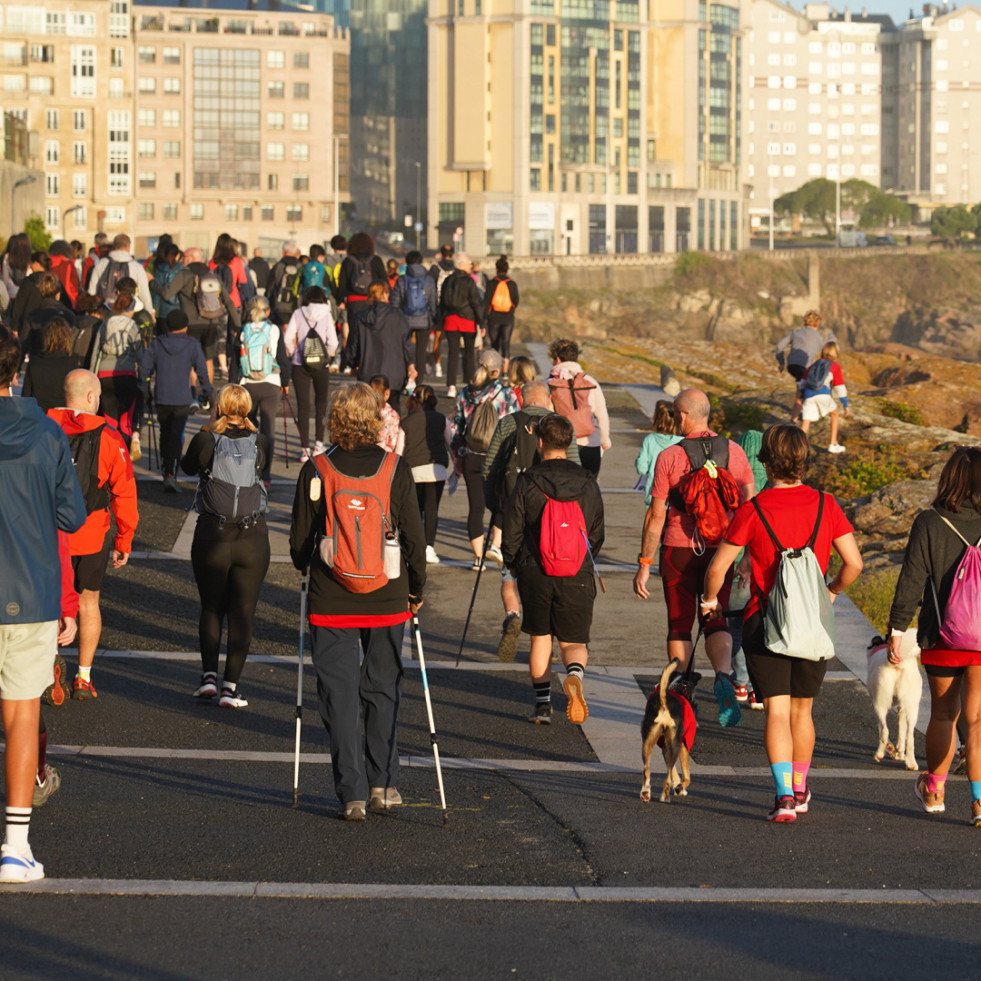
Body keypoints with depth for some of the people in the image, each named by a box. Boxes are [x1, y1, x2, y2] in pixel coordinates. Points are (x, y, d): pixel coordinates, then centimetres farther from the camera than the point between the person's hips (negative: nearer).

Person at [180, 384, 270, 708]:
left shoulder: (205, 441, -6)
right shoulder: (260, 443, -1)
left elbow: (187, 466, 13)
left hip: (211, 536, -1)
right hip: (252, 538, 1)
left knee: (211, 608, 16)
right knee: (242, 613, 5)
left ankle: (209, 675, 8)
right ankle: (231, 687, 1)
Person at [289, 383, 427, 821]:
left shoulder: (315, 471, -6)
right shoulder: (396, 468, -5)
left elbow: (299, 541, 0)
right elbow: (414, 537, -2)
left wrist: (308, 570, 22)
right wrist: (416, 590, 12)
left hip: (331, 603, -1)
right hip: (388, 602, 1)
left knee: (340, 695, 4)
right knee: (383, 689, 16)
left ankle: (352, 794, 3)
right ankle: (382, 784, 19)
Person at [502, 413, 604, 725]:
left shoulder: (527, 482, -6)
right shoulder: (587, 483, 2)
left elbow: (511, 533, -1)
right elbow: (597, 534, 11)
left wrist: (512, 564, 17)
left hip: (535, 572, -1)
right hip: (577, 576, 1)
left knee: (540, 638, 15)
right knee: (573, 641, 7)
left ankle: (542, 704, 14)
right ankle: (574, 675, -26)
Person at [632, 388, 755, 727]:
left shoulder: (669, 457, -9)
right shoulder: (733, 452, -1)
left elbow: (656, 514, -9)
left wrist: (644, 564, -4)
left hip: (679, 550, -2)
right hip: (720, 550, 2)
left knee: (679, 625, 10)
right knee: (715, 623, 12)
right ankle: (723, 676, -16)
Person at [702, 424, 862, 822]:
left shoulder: (753, 510, -10)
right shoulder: (825, 505, -2)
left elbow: (717, 568, -7)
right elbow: (854, 563, -2)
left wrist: (711, 599, 13)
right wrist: (832, 591, 18)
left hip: (765, 621, -3)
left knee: (776, 710, -4)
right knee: (801, 709, 18)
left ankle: (784, 795, -17)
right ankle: (799, 790, 32)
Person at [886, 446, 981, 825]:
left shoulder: (929, 524, -7)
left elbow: (911, 580, -7)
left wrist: (897, 629, 0)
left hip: (942, 638, 0)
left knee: (943, 714, 17)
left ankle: (934, 790, 31)